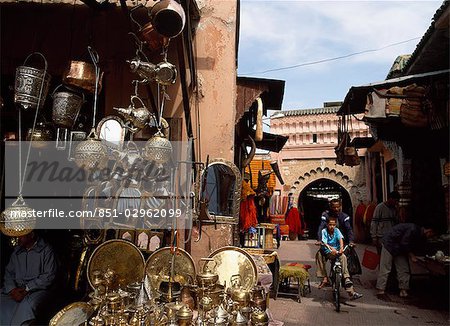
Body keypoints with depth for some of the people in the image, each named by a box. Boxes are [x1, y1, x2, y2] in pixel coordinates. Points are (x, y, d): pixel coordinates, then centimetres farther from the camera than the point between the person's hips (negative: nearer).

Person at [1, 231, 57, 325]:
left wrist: (27, 288, -14)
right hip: (17, 289, 5)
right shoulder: (17, 251, 14)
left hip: (38, 289, -5)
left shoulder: (46, 250, -4)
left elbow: (49, 275, -8)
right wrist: (12, 289, -7)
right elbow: (9, 272, 12)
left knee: (27, 305, -34)